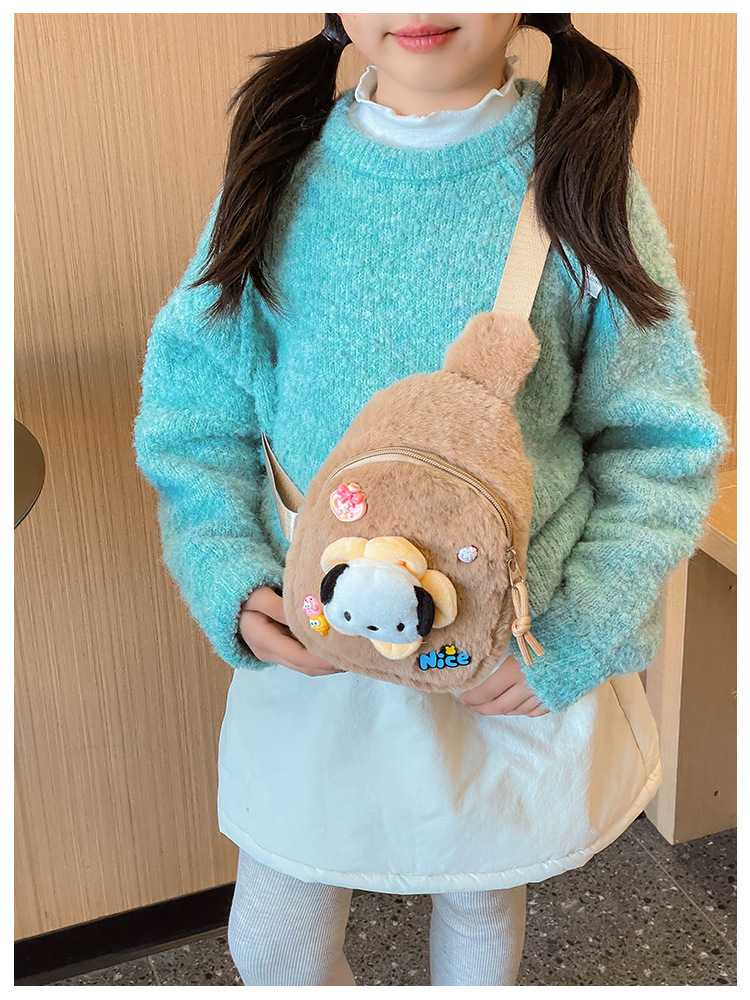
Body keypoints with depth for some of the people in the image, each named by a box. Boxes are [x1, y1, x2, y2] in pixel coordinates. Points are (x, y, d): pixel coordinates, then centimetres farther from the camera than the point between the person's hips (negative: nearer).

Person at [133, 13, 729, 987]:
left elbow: (663, 449, -5)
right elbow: (192, 415, -1)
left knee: (483, 904, 24)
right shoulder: (281, 173, -7)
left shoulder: (579, 180, -11)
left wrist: (576, 639, -13)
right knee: (273, 942, 16)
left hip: (519, 662, 0)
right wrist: (235, 585, -16)